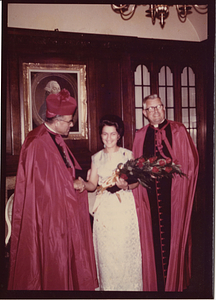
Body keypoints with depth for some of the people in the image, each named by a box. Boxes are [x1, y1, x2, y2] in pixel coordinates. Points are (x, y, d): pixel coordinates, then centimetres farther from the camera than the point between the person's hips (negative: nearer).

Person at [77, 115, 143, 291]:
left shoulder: (127, 155, 1)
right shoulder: (96, 158, 9)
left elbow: (135, 182, -1)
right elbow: (92, 184, 5)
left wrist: (126, 186, -21)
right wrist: (84, 184, -16)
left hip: (124, 208, -2)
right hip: (104, 209, 3)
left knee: (124, 250, 0)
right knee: (106, 251, 6)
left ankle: (128, 286, 19)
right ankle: (108, 286, 23)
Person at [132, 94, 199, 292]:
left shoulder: (178, 131, 1)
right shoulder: (140, 135, 9)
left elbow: (191, 161, -1)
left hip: (174, 194, -2)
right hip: (150, 193, 2)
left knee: (174, 236, 4)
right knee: (153, 238, 7)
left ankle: (175, 281, 21)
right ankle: (156, 283, 21)